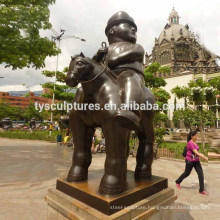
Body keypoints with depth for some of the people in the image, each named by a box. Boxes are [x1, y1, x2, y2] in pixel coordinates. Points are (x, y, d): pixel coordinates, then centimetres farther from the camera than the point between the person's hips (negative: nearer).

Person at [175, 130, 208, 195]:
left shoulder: (195, 142, 5)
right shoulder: (190, 143, -22)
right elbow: (196, 152, -26)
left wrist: (200, 154, 6)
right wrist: (204, 157, -27)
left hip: (196, 161, 7)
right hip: (190, 161, -7)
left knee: (201, 174, 1)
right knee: (186, 173, 11)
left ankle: (201, 190, 13)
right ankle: (178, 182, 35)